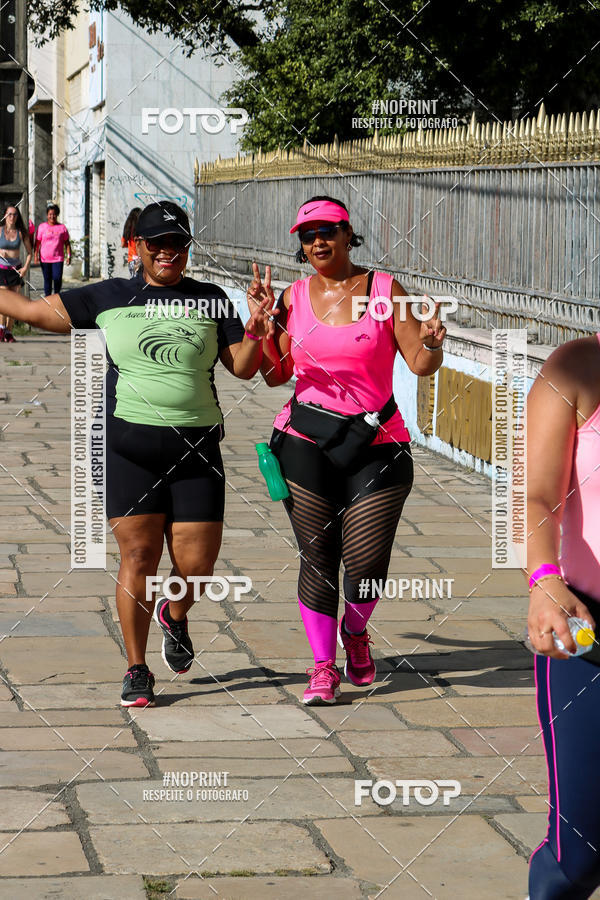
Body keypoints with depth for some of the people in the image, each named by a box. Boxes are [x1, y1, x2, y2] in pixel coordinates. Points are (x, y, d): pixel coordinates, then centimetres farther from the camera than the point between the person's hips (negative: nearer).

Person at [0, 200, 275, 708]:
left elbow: (242, 367, 7)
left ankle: (175, 616, 34)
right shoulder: (109, 298, 7)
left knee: (197, 565, -1)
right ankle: (137, 671, 10)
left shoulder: (211, 300, 9)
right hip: (130, 446, -1)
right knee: (138, 557, -3)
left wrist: (255, 336, -11)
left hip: (196, 448, 1)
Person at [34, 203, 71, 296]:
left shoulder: (62, 227, 5)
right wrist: (36, 255, -2)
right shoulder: (42, 226, 4)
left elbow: (67, 243, 8)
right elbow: (37, 242, 5)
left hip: (58, 258, 0)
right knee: (47, 279, 4)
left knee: (57, 278, -7)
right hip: (45, 259, 0)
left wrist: (68, 256, 2)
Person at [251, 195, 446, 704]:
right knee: (316, 558, 0)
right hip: (306, 445, 1)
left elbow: (421, 364, -4)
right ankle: (324, 666, 14)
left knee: (368, 564, -5)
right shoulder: (294, 297, 6)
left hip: (376, 446, -1)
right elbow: (276, 375, 6)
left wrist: (431, 341, -25)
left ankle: (355, 631, 28)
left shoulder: (385, 290, 0)